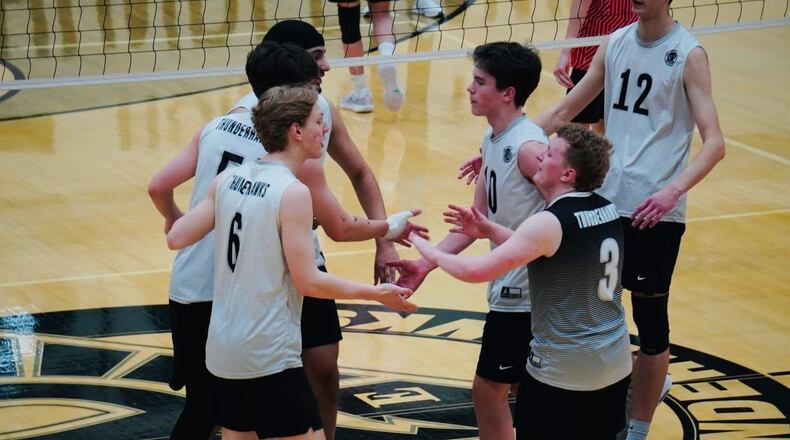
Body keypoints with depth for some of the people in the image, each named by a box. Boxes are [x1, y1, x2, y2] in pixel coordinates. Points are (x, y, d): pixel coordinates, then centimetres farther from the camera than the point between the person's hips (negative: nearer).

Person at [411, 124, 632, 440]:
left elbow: (477, 271, -21)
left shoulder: (550, 224, -19)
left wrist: (424, 249, -6)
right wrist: (490, 230, 13)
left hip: (563, 374, -7)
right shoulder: (608, 210, 4)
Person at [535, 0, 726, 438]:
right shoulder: (615, 43, 7)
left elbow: (714, 142, -14)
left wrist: (673, 190, -30)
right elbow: (564, 110, 14)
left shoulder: (688, 54, -9)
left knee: (650, 320, 3)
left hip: (654, 212, -6)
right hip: (606, 200, 6)